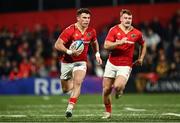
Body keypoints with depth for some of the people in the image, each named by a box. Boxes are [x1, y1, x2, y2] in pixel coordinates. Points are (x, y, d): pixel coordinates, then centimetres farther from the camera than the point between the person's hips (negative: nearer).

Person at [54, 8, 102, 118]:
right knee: (66, 89, 7)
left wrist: (97, 54, 11)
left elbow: (94, 42, 22)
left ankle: (70, 108, -28)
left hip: (81, 62, 2)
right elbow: (57, 45, -18)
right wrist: (69, 52, -29)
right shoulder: (70, 30, -17)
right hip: (67, 62, -2)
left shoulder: (92, 31, -1)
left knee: (77, 83, -24)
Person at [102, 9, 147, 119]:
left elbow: (143, 44, 20)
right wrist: (119, 42, -27)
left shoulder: (137, 33, -1)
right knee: (106, 90, 2)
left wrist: (141, 58, 12)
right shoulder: (114, 30, -6)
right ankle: (108, 112, 24)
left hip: (125, 66, -1)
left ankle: (120, 90, 14)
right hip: (111, 63, 1)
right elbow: (106, 45, -15)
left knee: (118, 86, -25)